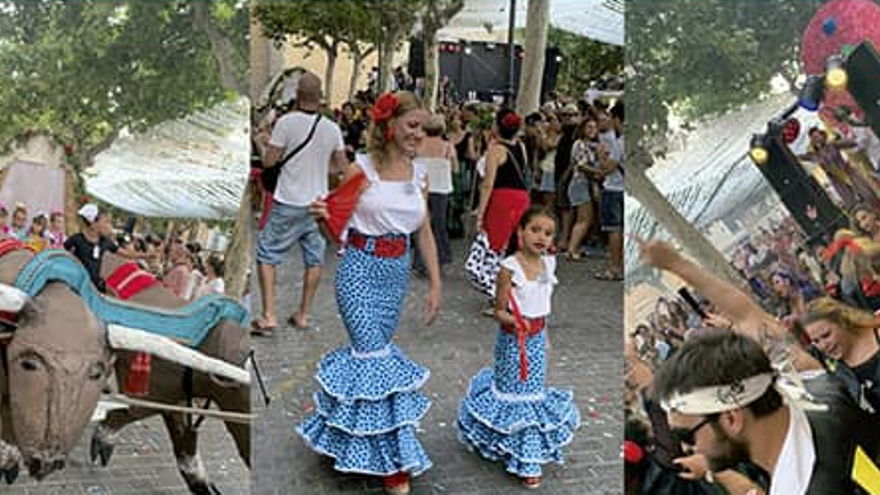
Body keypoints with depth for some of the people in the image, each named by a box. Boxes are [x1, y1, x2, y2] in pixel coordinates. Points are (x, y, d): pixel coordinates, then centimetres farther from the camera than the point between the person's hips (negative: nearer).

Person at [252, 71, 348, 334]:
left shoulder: (287, 122, -13)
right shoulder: (332, 128, 0)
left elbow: (269, 161, -9)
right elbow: (342, 166, 9)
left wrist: (261, 143, 11)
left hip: (288, 203, -4)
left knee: (266, 254, 5)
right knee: (314, 258, 13)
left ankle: (269, 315, -1)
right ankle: (303, 314, 19)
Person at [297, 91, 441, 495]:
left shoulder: (419, 174, 6)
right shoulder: (361, 169, -10)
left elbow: (424, 233, 10)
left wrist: (435, 284, 7)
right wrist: (322, 215, -30)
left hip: (397, 271, 6)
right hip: (360, 268, -6)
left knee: (373, 349, 14)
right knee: (375, 355, -6)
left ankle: (339, 432, 37)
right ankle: (392, 456, 3)